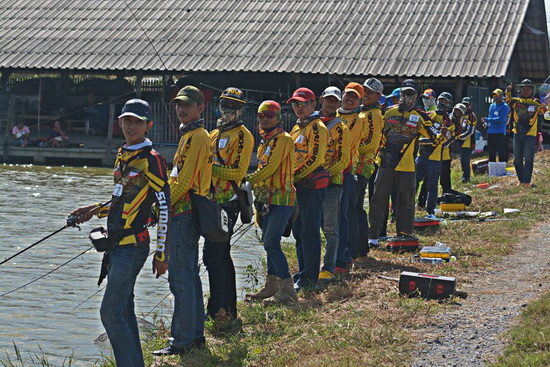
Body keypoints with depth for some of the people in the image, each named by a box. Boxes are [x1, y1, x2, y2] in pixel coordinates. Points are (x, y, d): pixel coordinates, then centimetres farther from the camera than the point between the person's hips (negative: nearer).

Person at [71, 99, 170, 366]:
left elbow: (164, 208, -14)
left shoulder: (151, 159, -12)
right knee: (123, 309, 13)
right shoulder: (122, 155, 14)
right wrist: (94, 210, 20)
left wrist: (162, 254, -15)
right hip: (116, 244, 9)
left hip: (132, 246, -9)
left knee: (111, 313, -12)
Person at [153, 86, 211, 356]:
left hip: (183, 214, -11)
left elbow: (185, 180, -19)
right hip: (186, 214, 11)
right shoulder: (190, 135, 20)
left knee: (181, 278, -10)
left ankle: (182, 341, -9)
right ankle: (196, 336, 20)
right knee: (190, 277, 14)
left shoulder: (197, 136, -13)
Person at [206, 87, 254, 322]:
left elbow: (238, 171, -18)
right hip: (214, 200, 9)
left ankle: (217, 310, -9)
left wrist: (211, 169, -21)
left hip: (228, 202, -9)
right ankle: (229, 309, 22)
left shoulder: (243, 135, -7)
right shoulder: (215, 134, 19)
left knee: (213, 254, -13)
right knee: (221, 254, 14)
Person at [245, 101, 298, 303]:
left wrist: (247, 181, -14)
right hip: (268, 199, 9)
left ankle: (287, 289, -10)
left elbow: (269, 169, -19)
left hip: (281, 199, -9)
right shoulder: (265, 141, 17)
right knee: (269, 242, 12)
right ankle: (272, 286, 21)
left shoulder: (283, 139, -12)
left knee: (271, 242, -14)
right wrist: (259, 198, 19)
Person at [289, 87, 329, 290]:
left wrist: (293, 176, -18)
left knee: (309, 232, -7)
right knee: (298, 231, 13)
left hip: (311, 185, -10)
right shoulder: (297, 128, 19)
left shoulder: (317, 127, -10)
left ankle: (309, 278, -4)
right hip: (298, 186, 10)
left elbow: (315, 158, -18)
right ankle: (303, 272, 21)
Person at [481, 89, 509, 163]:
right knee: (491, 154, 12)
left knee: (501, 154, -6)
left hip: (500, 133, -7)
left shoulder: (504, 107, -7)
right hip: (490, 132, 7)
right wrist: (487, 123, 2)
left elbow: (501, 119, -17)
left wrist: (487, 120, -16)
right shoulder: (492, 106, 16)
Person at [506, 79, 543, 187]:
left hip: (530, 135, -2)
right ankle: (521, 180, 19)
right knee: (517, 160, 7)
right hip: (518, 134, 2)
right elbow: (509, 101, -17)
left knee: (528, 159, -9)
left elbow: (539, 122, 9)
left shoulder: (536, 104, 6)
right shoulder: (516, 101, 7)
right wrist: (508, 93, -39)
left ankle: (527, 182, -8)